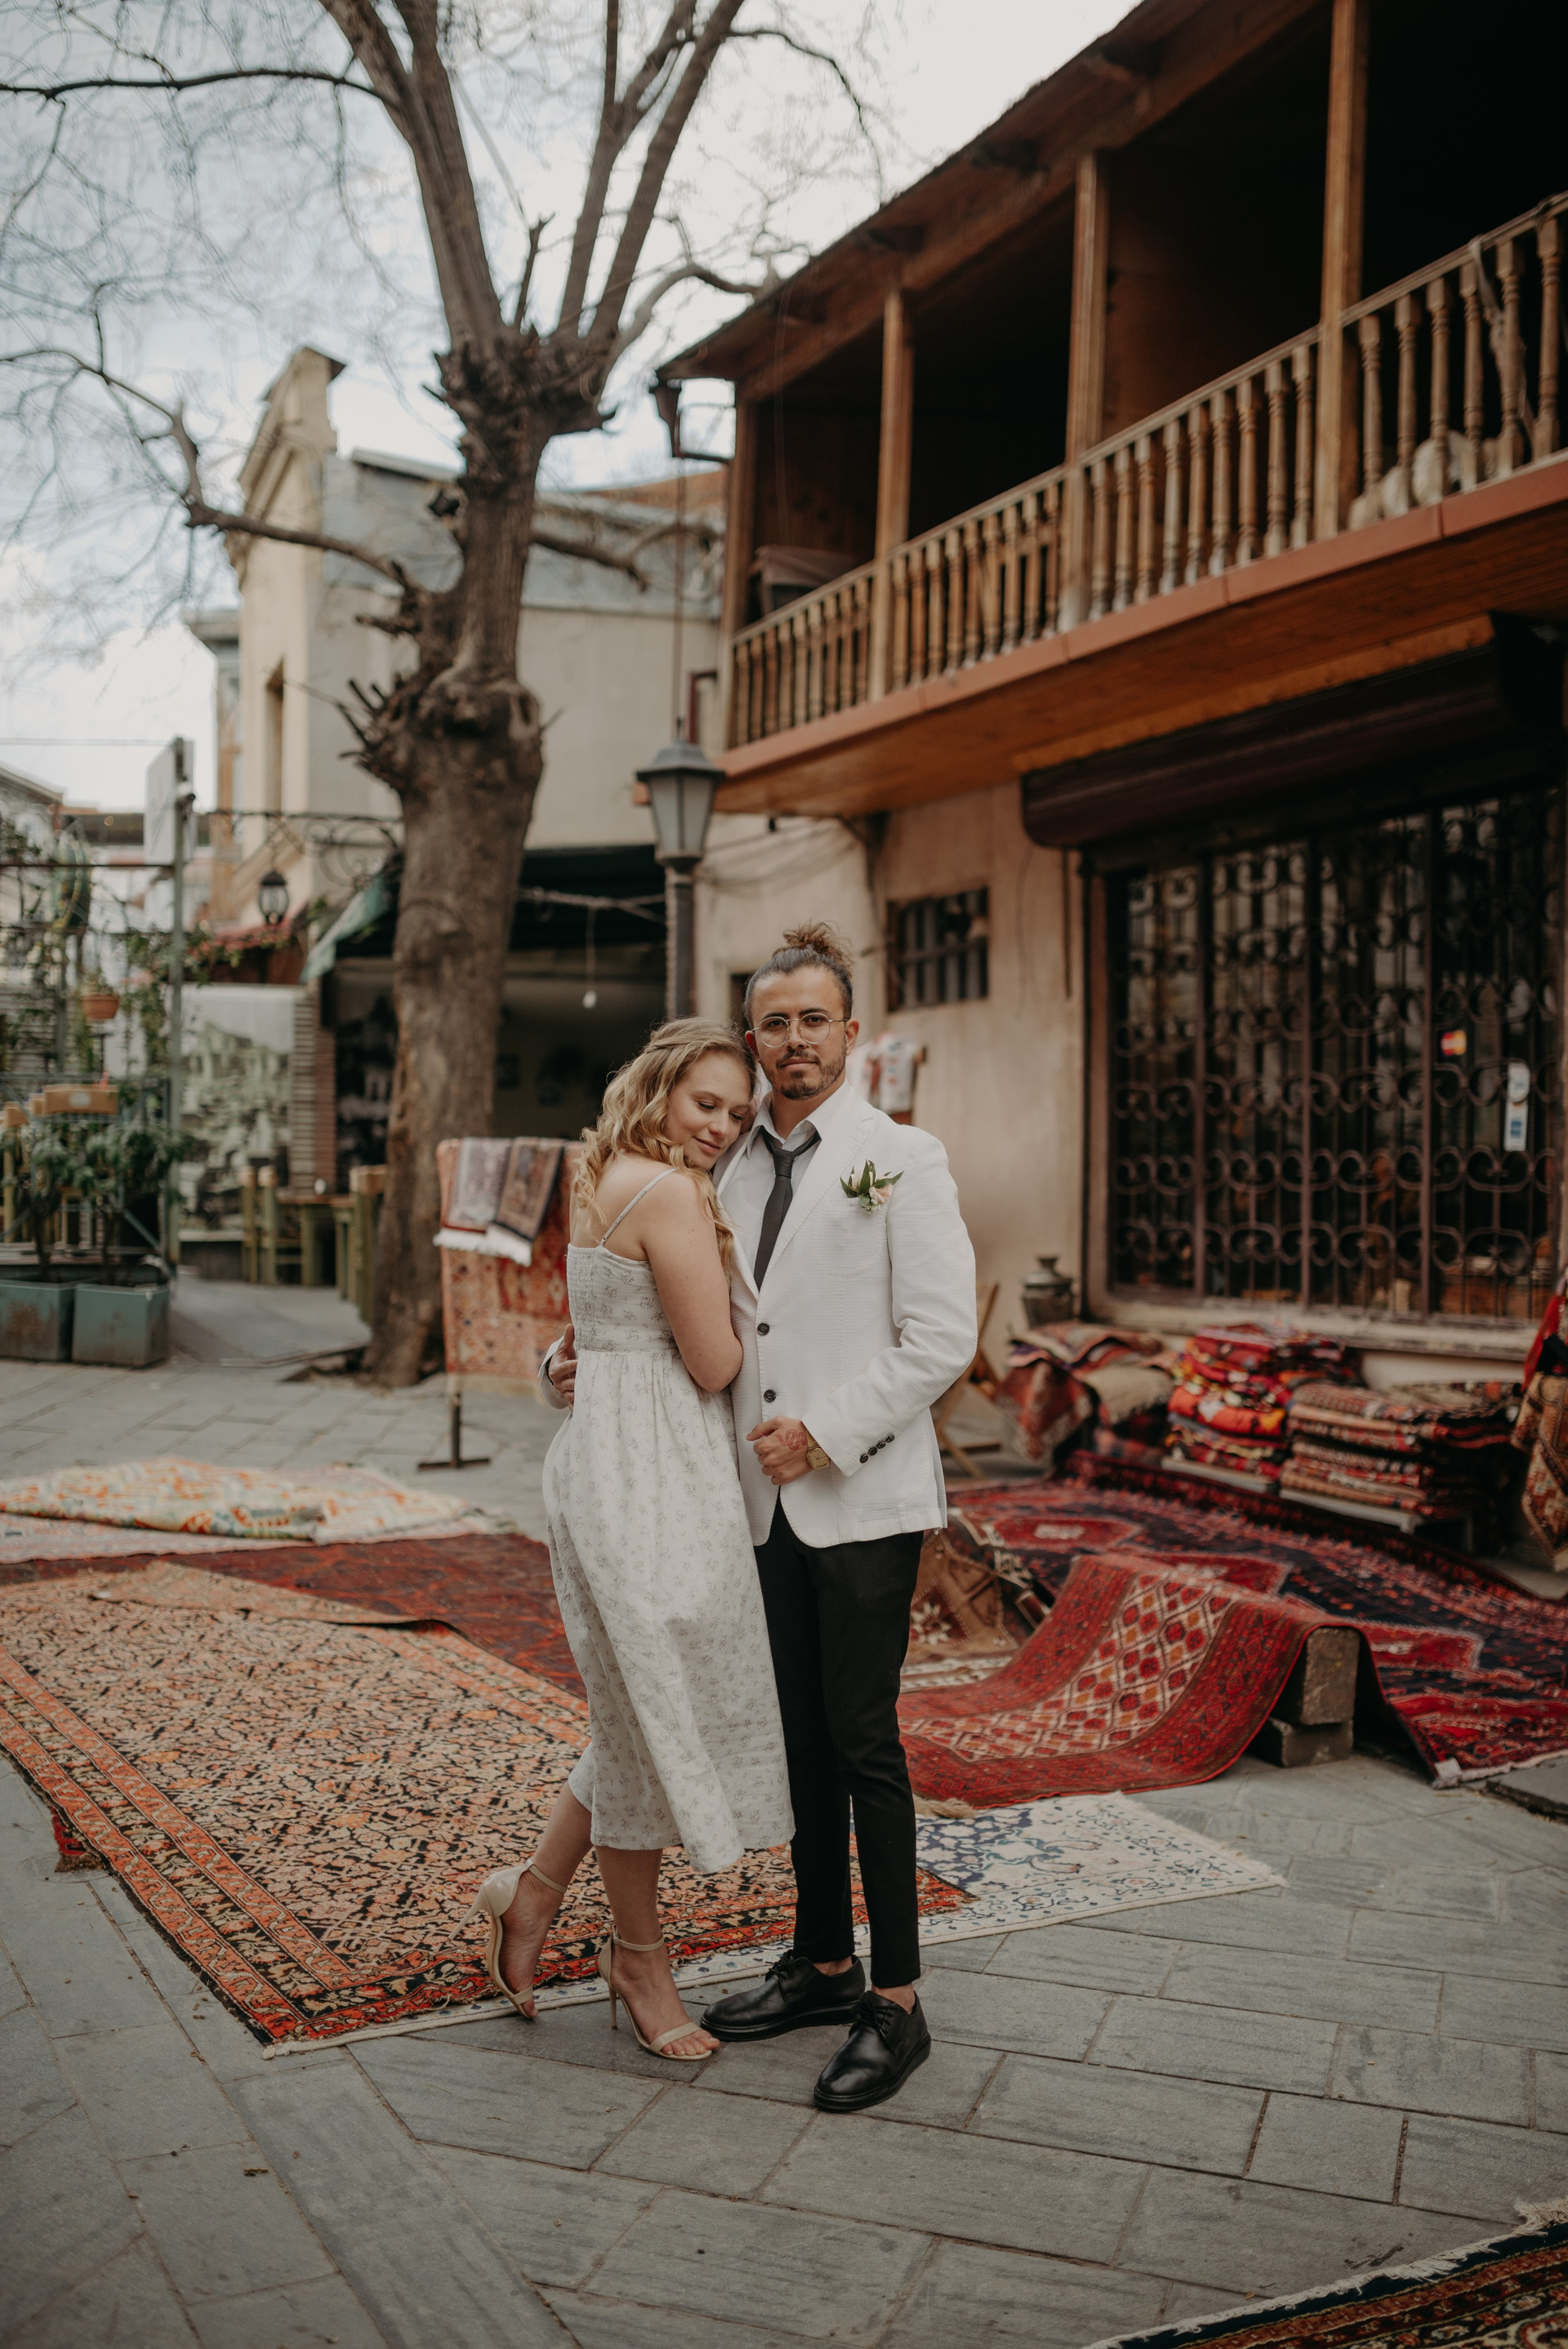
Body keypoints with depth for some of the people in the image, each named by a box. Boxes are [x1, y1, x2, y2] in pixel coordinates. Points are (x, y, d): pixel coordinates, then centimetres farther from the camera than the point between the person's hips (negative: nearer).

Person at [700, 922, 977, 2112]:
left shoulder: (902, 1159, -6)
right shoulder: (733, 1167, 11)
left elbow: (943, 1340, -11)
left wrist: (826, 1432, -15)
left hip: (865, 1501, -6)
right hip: (770, 1506, 6)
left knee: (865, 1746, -1)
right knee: (801, 1741, 14)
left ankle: (897, 2006, 11)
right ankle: (824, 1963, 29)